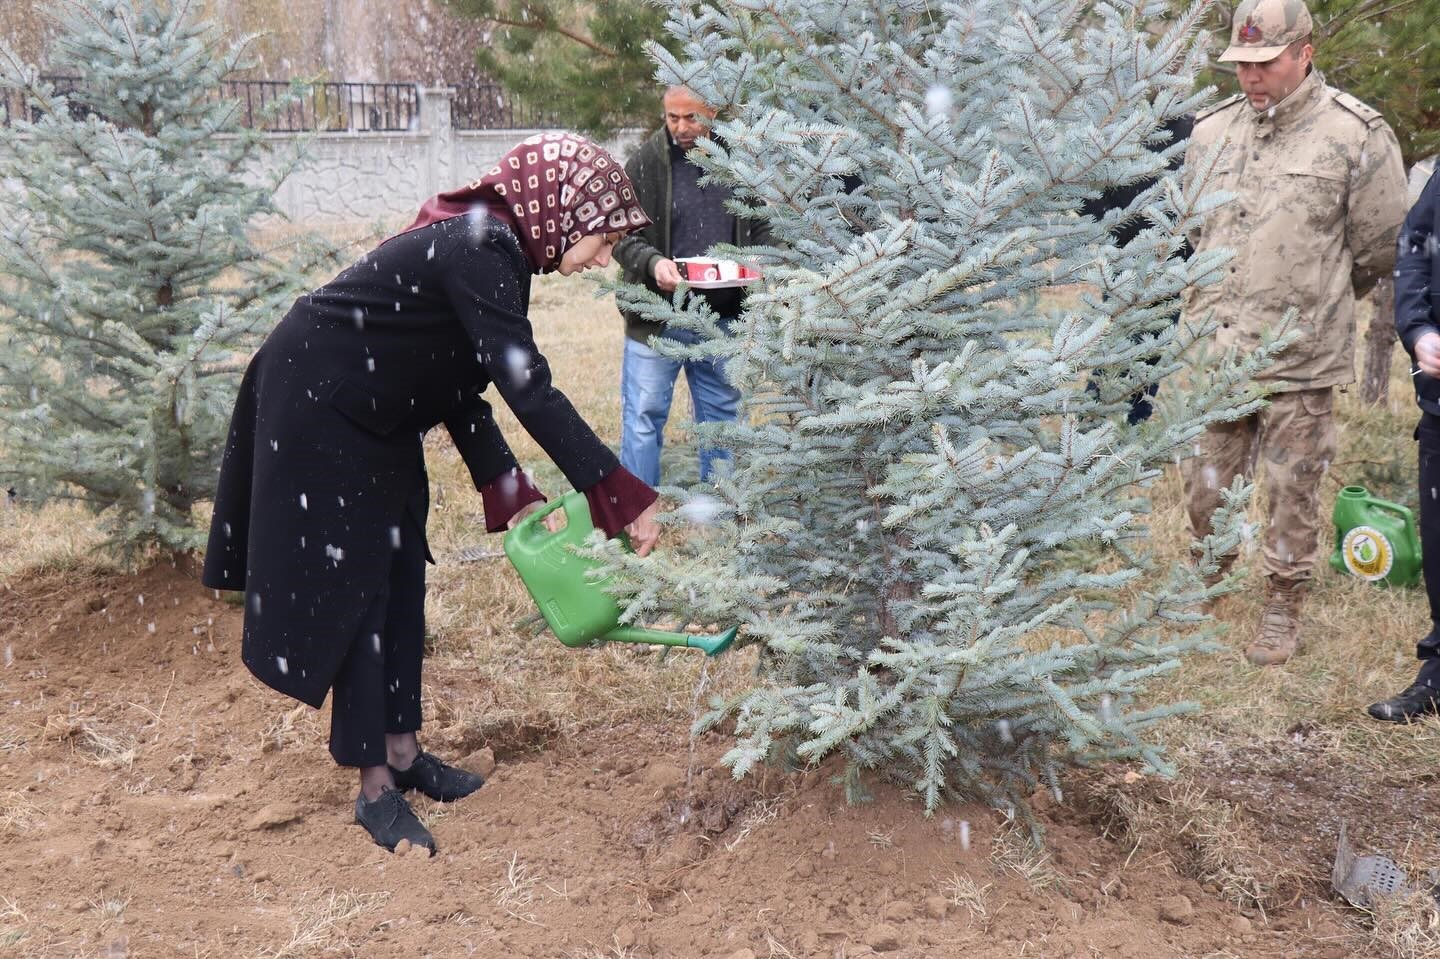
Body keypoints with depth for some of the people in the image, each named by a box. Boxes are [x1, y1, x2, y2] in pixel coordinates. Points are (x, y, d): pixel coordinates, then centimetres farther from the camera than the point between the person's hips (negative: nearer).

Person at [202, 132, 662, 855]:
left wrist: (512, 495, -1)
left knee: (401, 576, 12)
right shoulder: (478, 249, -28)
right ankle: (375, 788, 5)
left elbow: (458, 388, 4)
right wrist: (620, 497, -36)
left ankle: (402, 750, 25)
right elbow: (528, 389, -36)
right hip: (313, 406, -10)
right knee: (351, 585, -4)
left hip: (375, 416, 10)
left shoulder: (492, 247, 2)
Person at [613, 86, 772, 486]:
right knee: (644, 415, -1)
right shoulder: (646, 163, -6)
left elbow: (761, 228, 15)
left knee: (721, 415, 13)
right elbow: (622, 234, -6)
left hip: (723, 318, 3)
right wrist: (652, 263, -25)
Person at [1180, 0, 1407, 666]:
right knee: (1205, 487, 13)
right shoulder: (1211, 130, 7)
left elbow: (1378, 248, 1)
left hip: (1300, 358, -4)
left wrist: (1314, 304, 12)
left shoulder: (1354, 135, -7)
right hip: (1215, 353, 4)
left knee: (1292, 493, 6)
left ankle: (1282, 614, 22)